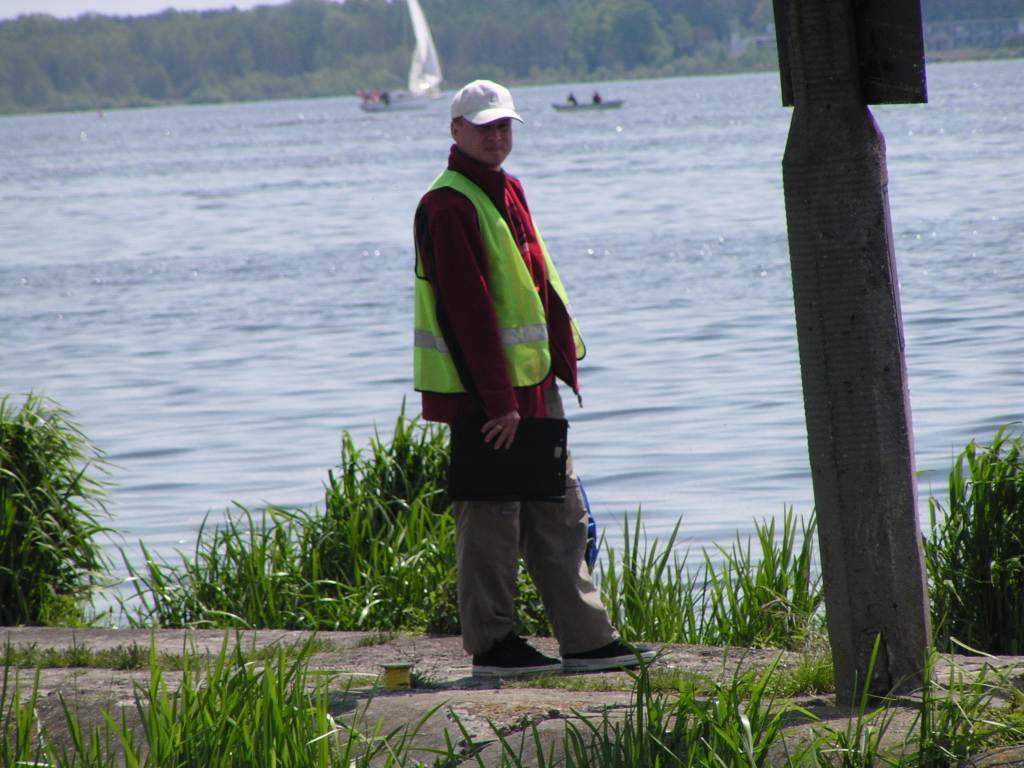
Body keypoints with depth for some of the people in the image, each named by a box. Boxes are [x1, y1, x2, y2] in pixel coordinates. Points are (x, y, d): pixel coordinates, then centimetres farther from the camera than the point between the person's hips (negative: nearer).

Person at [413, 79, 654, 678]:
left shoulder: (509, 192, 16)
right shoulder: (448, 206, -13)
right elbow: (468, 309, -18)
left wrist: (564, 360, 13)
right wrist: (496, 399, -22)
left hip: (533, 381, 9)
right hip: (480, 387, -9)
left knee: (560, 515, 10)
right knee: (492, 517, -3)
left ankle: (589, 639, 13)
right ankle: (492, 645, 4)